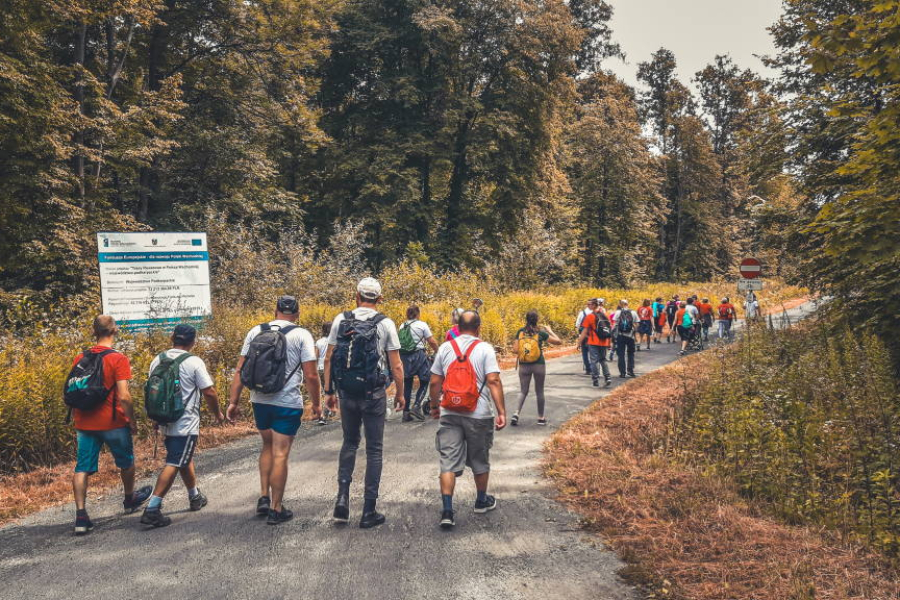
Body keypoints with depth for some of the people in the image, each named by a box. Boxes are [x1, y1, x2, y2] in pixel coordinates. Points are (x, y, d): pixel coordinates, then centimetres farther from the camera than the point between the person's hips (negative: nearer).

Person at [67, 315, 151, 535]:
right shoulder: (118, 359, -14)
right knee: (126, 462, 18)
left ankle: (81, 515, -3)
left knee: (82, 469, 6)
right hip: (112, 423, -4)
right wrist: (132, 420, -5)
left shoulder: (80, 359, 3)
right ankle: (130, 499, 37)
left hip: (84, 424, 4)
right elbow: (123, 396, -18)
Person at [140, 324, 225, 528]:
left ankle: (195, 497, 36)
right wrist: (218, 414, 5)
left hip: (165, 422, 7)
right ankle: (152, 509, -10)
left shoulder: (157, 360, 5)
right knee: (173, 465, -4)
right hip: (186, 424, -7)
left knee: (185, 460, 22)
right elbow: (209, 392, -11)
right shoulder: (194, 362, -13)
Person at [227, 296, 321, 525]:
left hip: (260, 401, 4)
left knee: (267, 446, 24)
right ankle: (276, 510, 12)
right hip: (287, 404, -4)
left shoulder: (255, 332, 4)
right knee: (280, 455, 4)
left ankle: (264, 498, 21)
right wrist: (316, 403, 2)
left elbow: (240, 371, 3)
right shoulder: (301, 335, -7)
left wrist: (233, 402, 8)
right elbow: (311, 375, -10)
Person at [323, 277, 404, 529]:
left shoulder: (341, 320, 1)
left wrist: (328, 391, 12)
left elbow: (329, 359, 3)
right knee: (374, 450, 8)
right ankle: (369, 512, 11)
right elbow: (396, 365, -5)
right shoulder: (385, 324, -6)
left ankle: (342, 497, 9)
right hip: (374, 395, -2)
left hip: (347, 393, 3)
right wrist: (400, 394, 8)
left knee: (350, 443, 22)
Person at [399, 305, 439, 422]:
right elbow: (432, 341, -5)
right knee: (424, 382, 7)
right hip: (418, 355, -5)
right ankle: (416, 406, -9)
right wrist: (436, 350, 12)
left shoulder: (402, 326, 11)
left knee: (407, 384, 10)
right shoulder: (422, 325, -3)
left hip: (404, 356, 5)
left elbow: (399, 341, 10)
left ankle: (406, 412, 10)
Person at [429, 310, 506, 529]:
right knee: (480, 461, 17)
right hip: (479, 415, -1)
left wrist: (435, 405, 20)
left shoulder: (445, 348, 3)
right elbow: (493, 381, -14)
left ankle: (447, 511, -5)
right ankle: (482, 501, 34)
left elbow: (435, 382, 5)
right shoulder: (485, 349, -5)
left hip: (449, 414, 1)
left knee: (448, 462, 2)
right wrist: (501, 412, -12)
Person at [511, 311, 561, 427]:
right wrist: (549, 330, 10)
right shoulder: (541, 333, -8)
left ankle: (516, 413, -10)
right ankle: (541, 418, 21)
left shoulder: (520, 332, -2)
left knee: (523, 391, 11)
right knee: (539, 391, 12)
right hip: (539, 365, -2)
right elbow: (559, 341, -1)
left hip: (524, 365, 2)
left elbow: (515, 350, -4)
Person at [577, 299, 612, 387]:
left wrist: (580, 342, 0)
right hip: (604, 343, 4)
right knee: (603, 360, 19)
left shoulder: (590, 316, -9)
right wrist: (610, 342, 18)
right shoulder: (606, 316, 5)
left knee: (595, 361, 3)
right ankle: (607, 378, 9)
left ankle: (596, 381, 5)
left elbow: (584, 331, -8)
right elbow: (610, 329, 9)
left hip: (594, 343, -4)